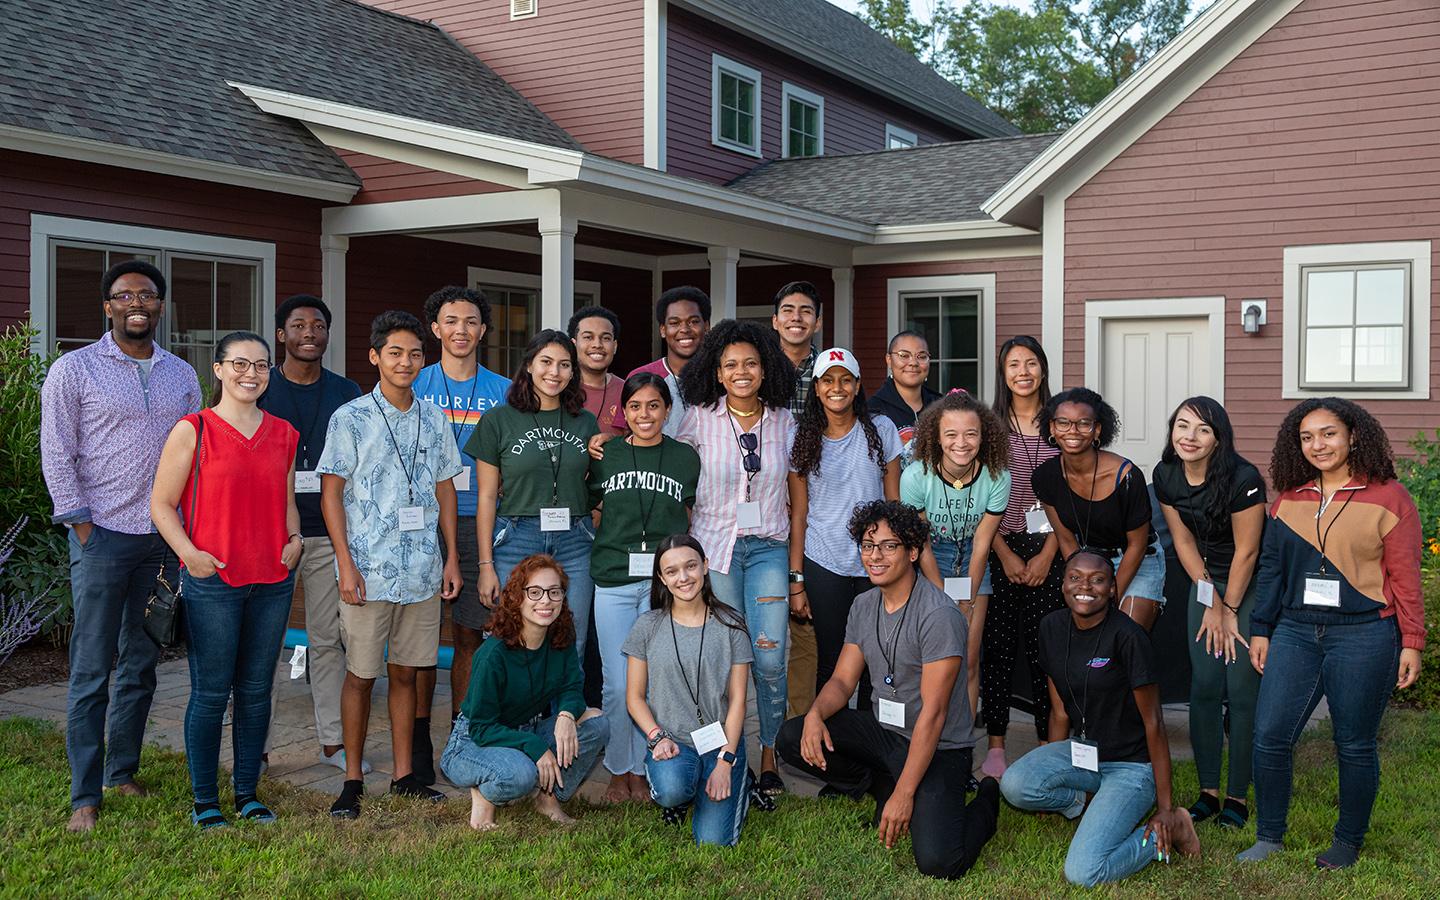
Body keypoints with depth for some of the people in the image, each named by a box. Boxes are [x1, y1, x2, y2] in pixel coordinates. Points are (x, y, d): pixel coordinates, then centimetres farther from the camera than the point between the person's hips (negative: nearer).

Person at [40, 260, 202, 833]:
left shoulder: (181, 375, 11)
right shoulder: (75, 370, -1)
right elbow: (56, 455, -3)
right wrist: (83, 527, -9)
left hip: (165, 538, 4)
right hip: (103, 535, -4)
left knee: (141, 665, 10)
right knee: (92, 669, -2)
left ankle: (122, 772, 23)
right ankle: (85, 796, 5)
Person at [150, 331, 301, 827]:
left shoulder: (284, 435, 11)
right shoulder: (192, 430, -2)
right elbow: (161, 503, -1)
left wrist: (295, 537, 3)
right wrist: (189, 553, -14)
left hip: (273, 581, 4)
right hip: (213, 581, -4)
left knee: (256, 690, 10)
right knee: (210, 693, 1)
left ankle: (248, 794, 22)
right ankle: (205, 801, 14)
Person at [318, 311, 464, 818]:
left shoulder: (434, 419, 9)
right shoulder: (351, 418, -3)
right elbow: (331, 493, -4)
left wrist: (452, 557, 9)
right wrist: (345, 562, -11)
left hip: (422, 570, 4)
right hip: (368, 570, -3)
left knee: (405, 672, 11)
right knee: (361, 675, 3)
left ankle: (404, 775, 20)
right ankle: (353, 781, 14)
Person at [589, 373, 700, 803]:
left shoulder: (686, 457, 6)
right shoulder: (605, 456, 7)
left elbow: (696, 519, 12)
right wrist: (603, 555, 7)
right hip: (613, 581, 0)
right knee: (617, 683, 0)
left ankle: (642, 771, 17)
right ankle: (618, 772, 17)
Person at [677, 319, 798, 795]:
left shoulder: (784, 421, 5)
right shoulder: (699, 419, 0)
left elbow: (796, 489, 13)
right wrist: (687, 543, 3)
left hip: (768, 547, 1)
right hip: (714, 545, -1)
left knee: (769, 659, -7)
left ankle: (769, 756, 10)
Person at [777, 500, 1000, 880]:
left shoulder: (938, 615, -22)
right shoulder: (863, 606, 4)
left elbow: (933, 713, -23)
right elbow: (843, 680, 5)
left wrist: (904, 795, -24)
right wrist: (816, 713, -20)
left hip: (938, 748, -7)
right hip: (883, 731, 7)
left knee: (938, 862, -23)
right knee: (793, 738, -12)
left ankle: (984, 804, 11)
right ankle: (884, 789, 8)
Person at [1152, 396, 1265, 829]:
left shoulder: (1243, 478, -25)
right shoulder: (1166, 476, -8)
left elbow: (1246, 552, -18)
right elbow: (1184, 541, 1)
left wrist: (1229, 610, -10)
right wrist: (1210, 602, -2)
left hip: (1251, 584, -5)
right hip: (1206, 581, 5)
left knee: (1241, 688, -6)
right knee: (1204, 686, 3)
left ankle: (1237, 797, 4)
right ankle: (1207, 793, 11)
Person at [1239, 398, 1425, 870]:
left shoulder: (1388, 497, -2)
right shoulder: (1289, 499, 10)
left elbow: (1405, 577, -3)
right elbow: (1270, 568, 14)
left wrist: (1411, 643, -5)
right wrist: (1260, 630, 12)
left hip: (1362, 637, -4)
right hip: (1296, 633, 4)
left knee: (1355, 746, 6)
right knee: (1269, 736, -1)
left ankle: (1348, 843, 24)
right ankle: (1269, 838, 14)